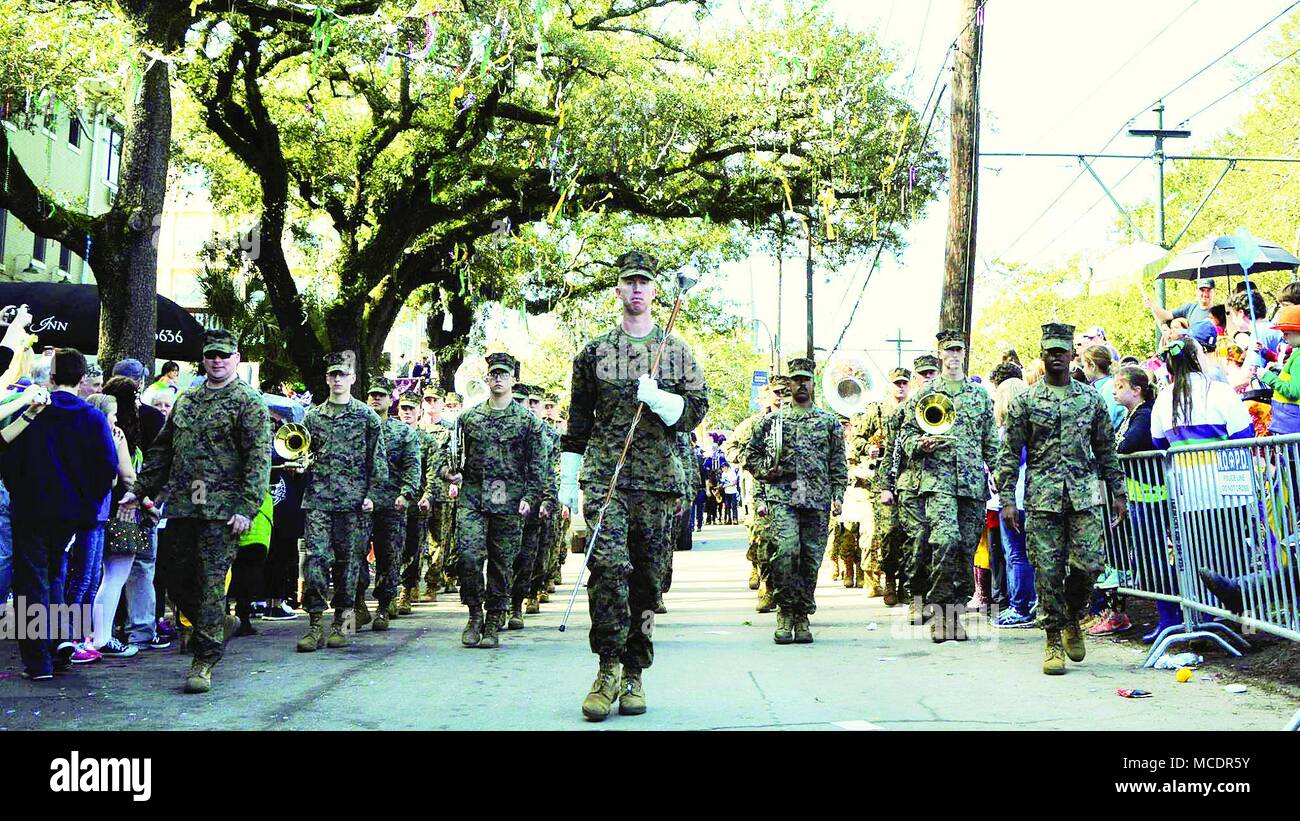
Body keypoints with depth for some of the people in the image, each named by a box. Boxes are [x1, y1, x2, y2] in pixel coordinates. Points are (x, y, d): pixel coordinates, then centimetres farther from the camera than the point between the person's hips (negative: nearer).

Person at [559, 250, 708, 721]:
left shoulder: (677, 351, 12)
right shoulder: (594, 353, 10)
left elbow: (696, 410, 7)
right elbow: (577, 421, 13)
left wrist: (657, 399, -12)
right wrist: (567, 481, 10)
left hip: (658, 479, 2)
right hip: (603, 476, -1)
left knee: (646, 578, 5)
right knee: (610, 565, -18)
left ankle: (633, 675, 14)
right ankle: (608, 670, -10)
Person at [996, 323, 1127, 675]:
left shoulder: (1091, 399, 12)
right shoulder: (1025, 402, 5)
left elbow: (1107, 449, 17)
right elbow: (1009, 454, 3)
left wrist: (1118, 492, 13)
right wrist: (1007, 499, -4)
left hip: (1085, 495, 2)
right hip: (1042, 498, -1)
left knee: (1090, 563, -9)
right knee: (1048, 571, -2)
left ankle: (1072, 619, 19)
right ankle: (1054, 641, 9)